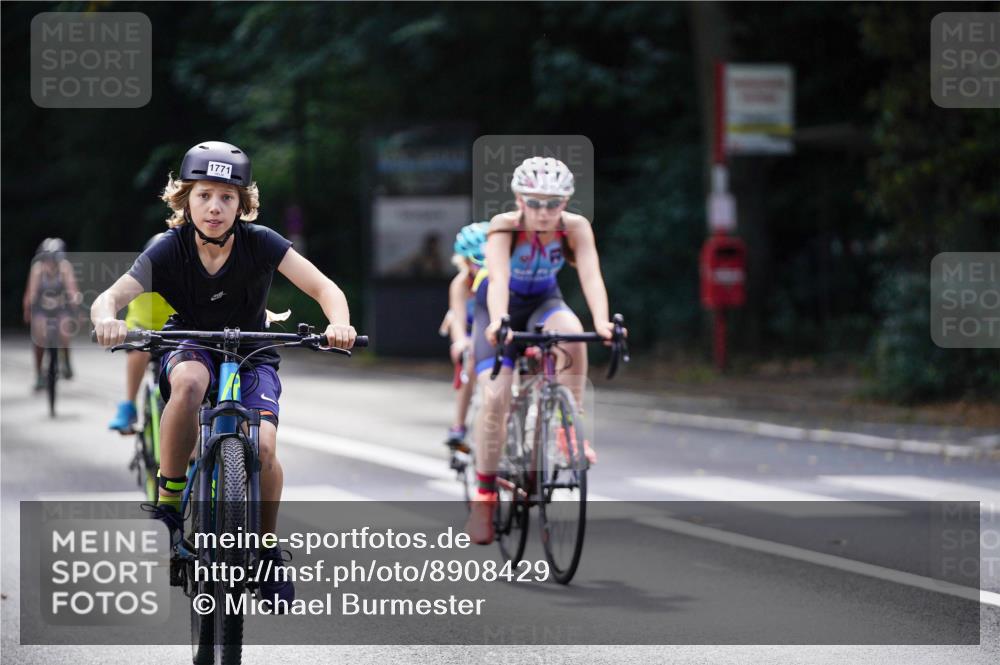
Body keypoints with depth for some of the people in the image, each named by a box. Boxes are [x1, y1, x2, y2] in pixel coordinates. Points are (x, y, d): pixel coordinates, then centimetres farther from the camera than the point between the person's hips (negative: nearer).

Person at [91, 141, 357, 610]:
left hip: (252, 356, 1)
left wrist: (339, 324, -41)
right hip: (190, 348, -1)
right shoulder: (169, 250, -17)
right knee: (188, 382, -38)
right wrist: (107, 318, -50)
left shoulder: (259, 243, -17)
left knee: (262, 448, -24)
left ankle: (267, 544, 3)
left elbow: (325, 289, -19)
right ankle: (169, 497, -22)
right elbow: (111, 296, -25)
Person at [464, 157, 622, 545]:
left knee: (571, 332, -34)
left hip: (544, 303, 2)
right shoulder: (504, 226, -29)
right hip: (500, 309, -2)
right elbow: (498, 278, -43)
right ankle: (484, 495, -4)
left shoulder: (575, 228, -23)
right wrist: (498, 323, -62)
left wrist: (601, 321, -54)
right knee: (495, 397, -18)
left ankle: (570, 431, -20)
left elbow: (590, 275, -36)